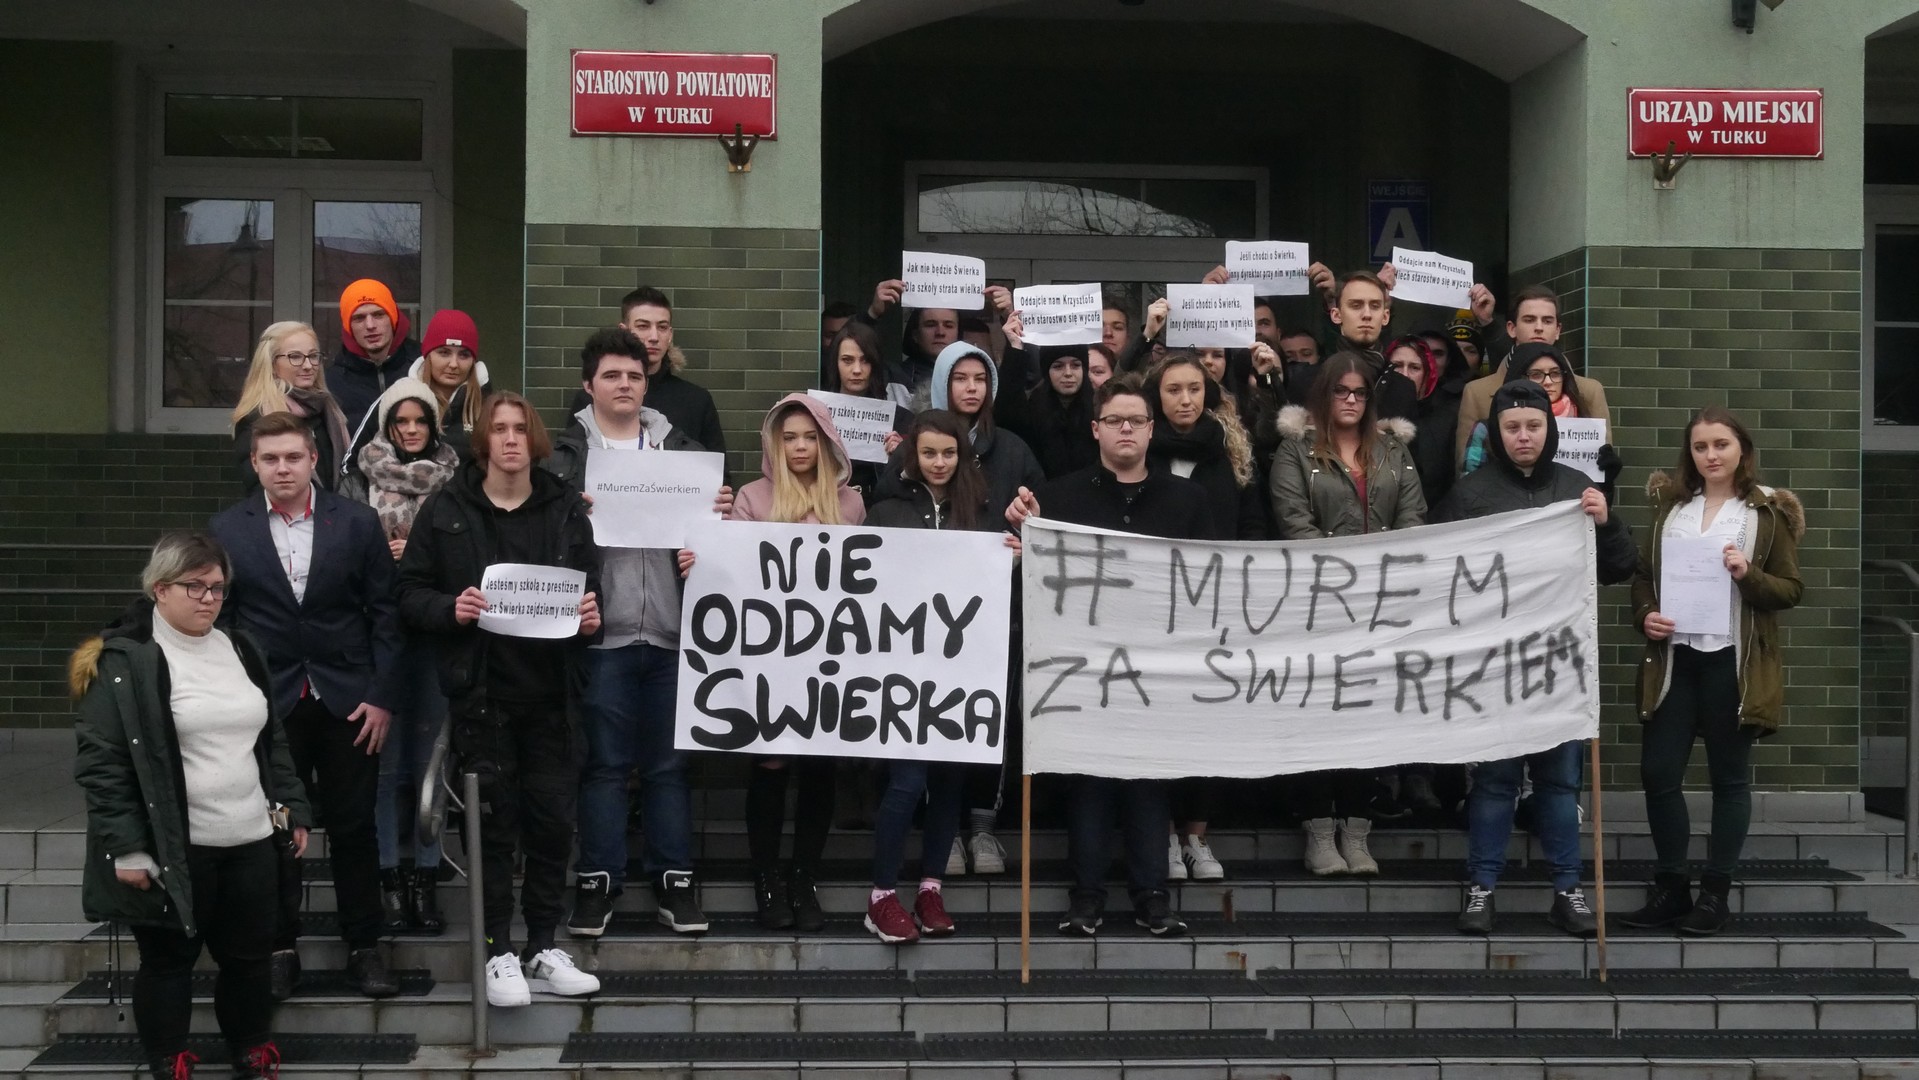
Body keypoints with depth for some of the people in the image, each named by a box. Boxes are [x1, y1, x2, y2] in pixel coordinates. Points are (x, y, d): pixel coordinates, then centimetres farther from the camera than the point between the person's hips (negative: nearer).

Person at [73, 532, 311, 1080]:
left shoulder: (240, 650, 12)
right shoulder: (124, 661, -10)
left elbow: (272, 740, 21)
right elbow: (100, 761, -13)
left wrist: (294, 808, 16)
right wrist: (125, 847, -16)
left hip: (251, 842, 6)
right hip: (173, 850, -6)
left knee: (250, 957, 12)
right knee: (168, 960, 5)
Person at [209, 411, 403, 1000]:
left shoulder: (357, 522, 1)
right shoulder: (227, 529, 3)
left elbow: (384, 613, 1)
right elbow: (219, 619, 5)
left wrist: (381, 696, -5)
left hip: (347, 701, 0)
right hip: (267, 703, 0)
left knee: (354, 828, 4)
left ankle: (364, 947, 14)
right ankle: (280, 947, 17)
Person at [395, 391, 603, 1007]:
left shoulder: (566, 512, 8)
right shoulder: (446, 510, 2)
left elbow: (590, 589, 14)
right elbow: (410, 593, 2)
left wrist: (590, 617, -7)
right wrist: (451, 609, -17)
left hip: (550, 691, 2)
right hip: (480, 689, -2)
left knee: (553, 821, 4)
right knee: (494, 823, 1)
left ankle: (544, 950, 16)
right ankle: (499, 954, 10)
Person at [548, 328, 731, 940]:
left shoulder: (682, 449, 14)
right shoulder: (567, 454, 5)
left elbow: (710, 519, 17)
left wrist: (720, 515, -4)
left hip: (671, 631, 3)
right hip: (603, 634, -2)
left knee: (670, 762, 8)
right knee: (605, 763, 1)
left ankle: (673, 878, 14)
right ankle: (598, 880, 9)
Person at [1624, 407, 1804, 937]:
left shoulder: (1768, 511, 0)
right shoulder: (1671, 505, 12)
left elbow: (1792, 589, -1)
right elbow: (1643, 573, 15)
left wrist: (1748, 575, -19)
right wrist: (1645, 614, -4)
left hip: (1733, 662, -4)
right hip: (1674, 659, 4)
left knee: (1729, 777, 4)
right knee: (1657, 773, 2)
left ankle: (1715, 893, 12)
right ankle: (1670, 887, 16)